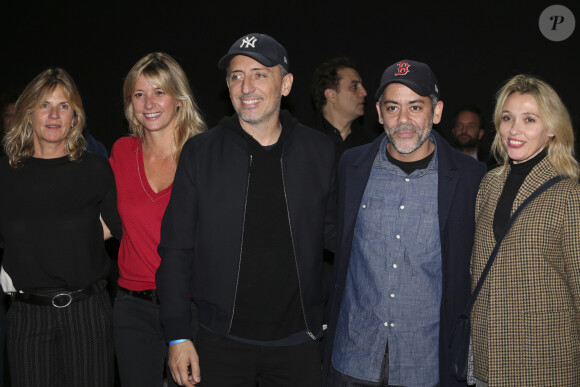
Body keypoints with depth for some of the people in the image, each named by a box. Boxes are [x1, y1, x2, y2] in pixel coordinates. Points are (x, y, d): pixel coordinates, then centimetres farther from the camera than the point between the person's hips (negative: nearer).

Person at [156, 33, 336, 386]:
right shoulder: (201, 152, -3)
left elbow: (333, 233, 10)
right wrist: (178, 335, -5)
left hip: (297, 343, 1)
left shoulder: (320, 151, 1)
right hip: (223, 342, -1)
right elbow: (176, 248, -1)